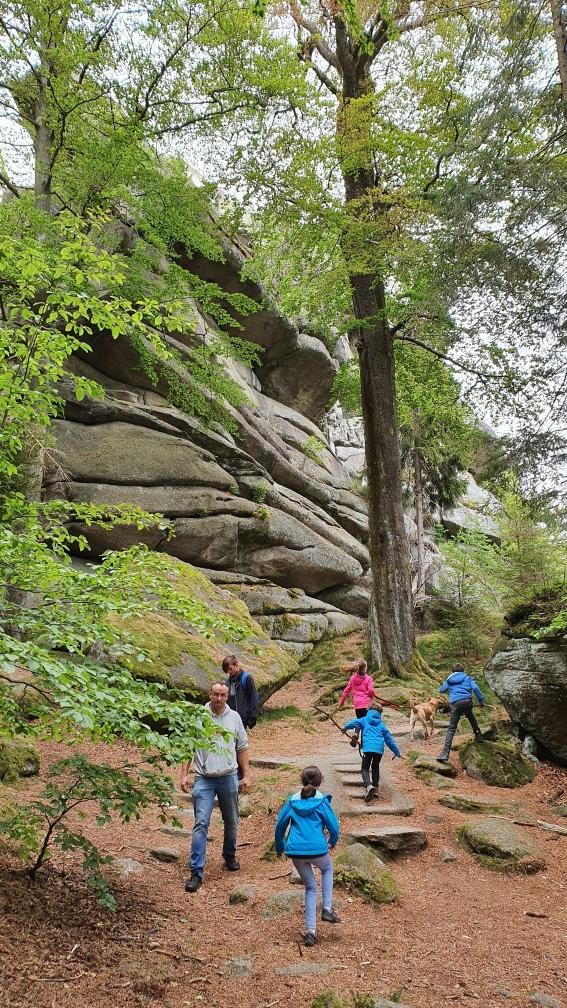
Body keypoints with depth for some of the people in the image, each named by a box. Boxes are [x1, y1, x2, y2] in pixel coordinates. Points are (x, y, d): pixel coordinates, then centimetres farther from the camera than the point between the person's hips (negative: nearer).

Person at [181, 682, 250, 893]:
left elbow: (242, 748, 10)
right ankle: (196, 872, -2)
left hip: (229, 777, 3)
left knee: (231, 822, 15)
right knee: (201, 824, -7)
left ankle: (230, 856, 39)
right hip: (204, 779, -3)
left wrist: (246, 775, 7)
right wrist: (184, 775, -6)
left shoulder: (234, 717, 4)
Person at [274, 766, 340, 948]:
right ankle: (327, 909, 20)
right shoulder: (322, 801, -1)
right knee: (327, 869, 32)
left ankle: (310, 930, 14)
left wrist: (280, 847, 26)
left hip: (296, 852, 3)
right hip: (317, 849, -2)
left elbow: (280, 825, 10)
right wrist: (332, 842, 21)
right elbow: (334, 826, 0)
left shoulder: (292, 801, 8)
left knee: (310, 887, 21)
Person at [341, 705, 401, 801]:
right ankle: (375, 789, 21)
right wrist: (397, 752, 30)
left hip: (368, 748, -3)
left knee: (365, 769, 6)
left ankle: (368, 786, -21)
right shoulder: (381, 724, 24)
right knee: (375, 767, 25)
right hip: (379, 749, 3)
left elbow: (354, 722, -2)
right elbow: (389, 739, 24)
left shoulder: (364, 720, 18)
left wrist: (345, 727, 11)